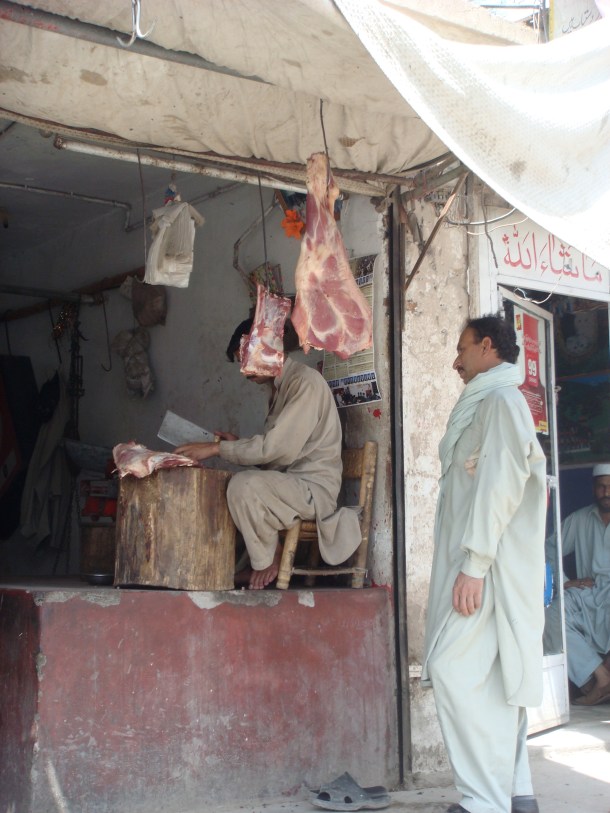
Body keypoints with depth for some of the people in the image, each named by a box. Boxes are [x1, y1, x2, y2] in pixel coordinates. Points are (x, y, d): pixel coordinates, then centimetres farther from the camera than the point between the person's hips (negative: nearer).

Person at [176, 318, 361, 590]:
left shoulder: (306, 383, -15)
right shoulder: (280, 387, 16)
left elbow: (276, 447, -23)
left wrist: (217, 449, -19)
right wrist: (238, 443, 5)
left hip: (314, 486, -10)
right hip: (290, 483, 10)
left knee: (244, 484, -32)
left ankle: (268, 560, -10)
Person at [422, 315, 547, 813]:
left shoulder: (501, 398, -9)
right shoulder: (485, 402, 21)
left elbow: (500, 482, -18)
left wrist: (473, 564, -23)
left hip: (490, 564, -10)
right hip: (481, 563, 10)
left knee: (455, 669, -15)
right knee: (493, 677, 9)